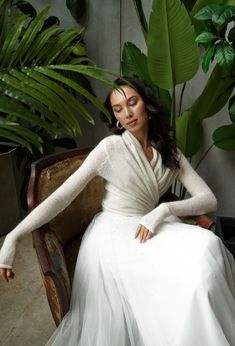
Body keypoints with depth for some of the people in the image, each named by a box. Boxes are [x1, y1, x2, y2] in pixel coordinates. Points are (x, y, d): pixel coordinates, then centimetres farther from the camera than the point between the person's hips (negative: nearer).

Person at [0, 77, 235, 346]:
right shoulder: (111, 147, -7)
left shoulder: (170, 152, 7)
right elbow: (62, 196, -10)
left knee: (207, 245, -25)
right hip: (112, 236, -5)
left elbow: (209, 199, -1)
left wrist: (163, 210, -19)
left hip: (150, 229, 5)